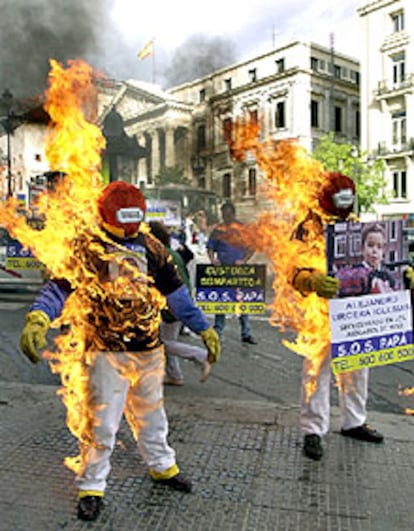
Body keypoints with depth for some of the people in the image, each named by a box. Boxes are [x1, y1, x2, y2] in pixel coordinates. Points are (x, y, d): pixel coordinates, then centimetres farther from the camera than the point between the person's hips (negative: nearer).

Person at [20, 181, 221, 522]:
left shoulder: (150, 246, 4)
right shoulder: (86, 246, -7)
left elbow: (176, 292, 10)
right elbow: (59, 286, -14)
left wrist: (204, 328, 9)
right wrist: (38, 317, -34)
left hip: (148, 350, 4)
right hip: (106, 352, -4)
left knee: (151, 414, 21)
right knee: (101, 422, 2)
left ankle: (162, 466, 43)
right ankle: (91, 487, 24)